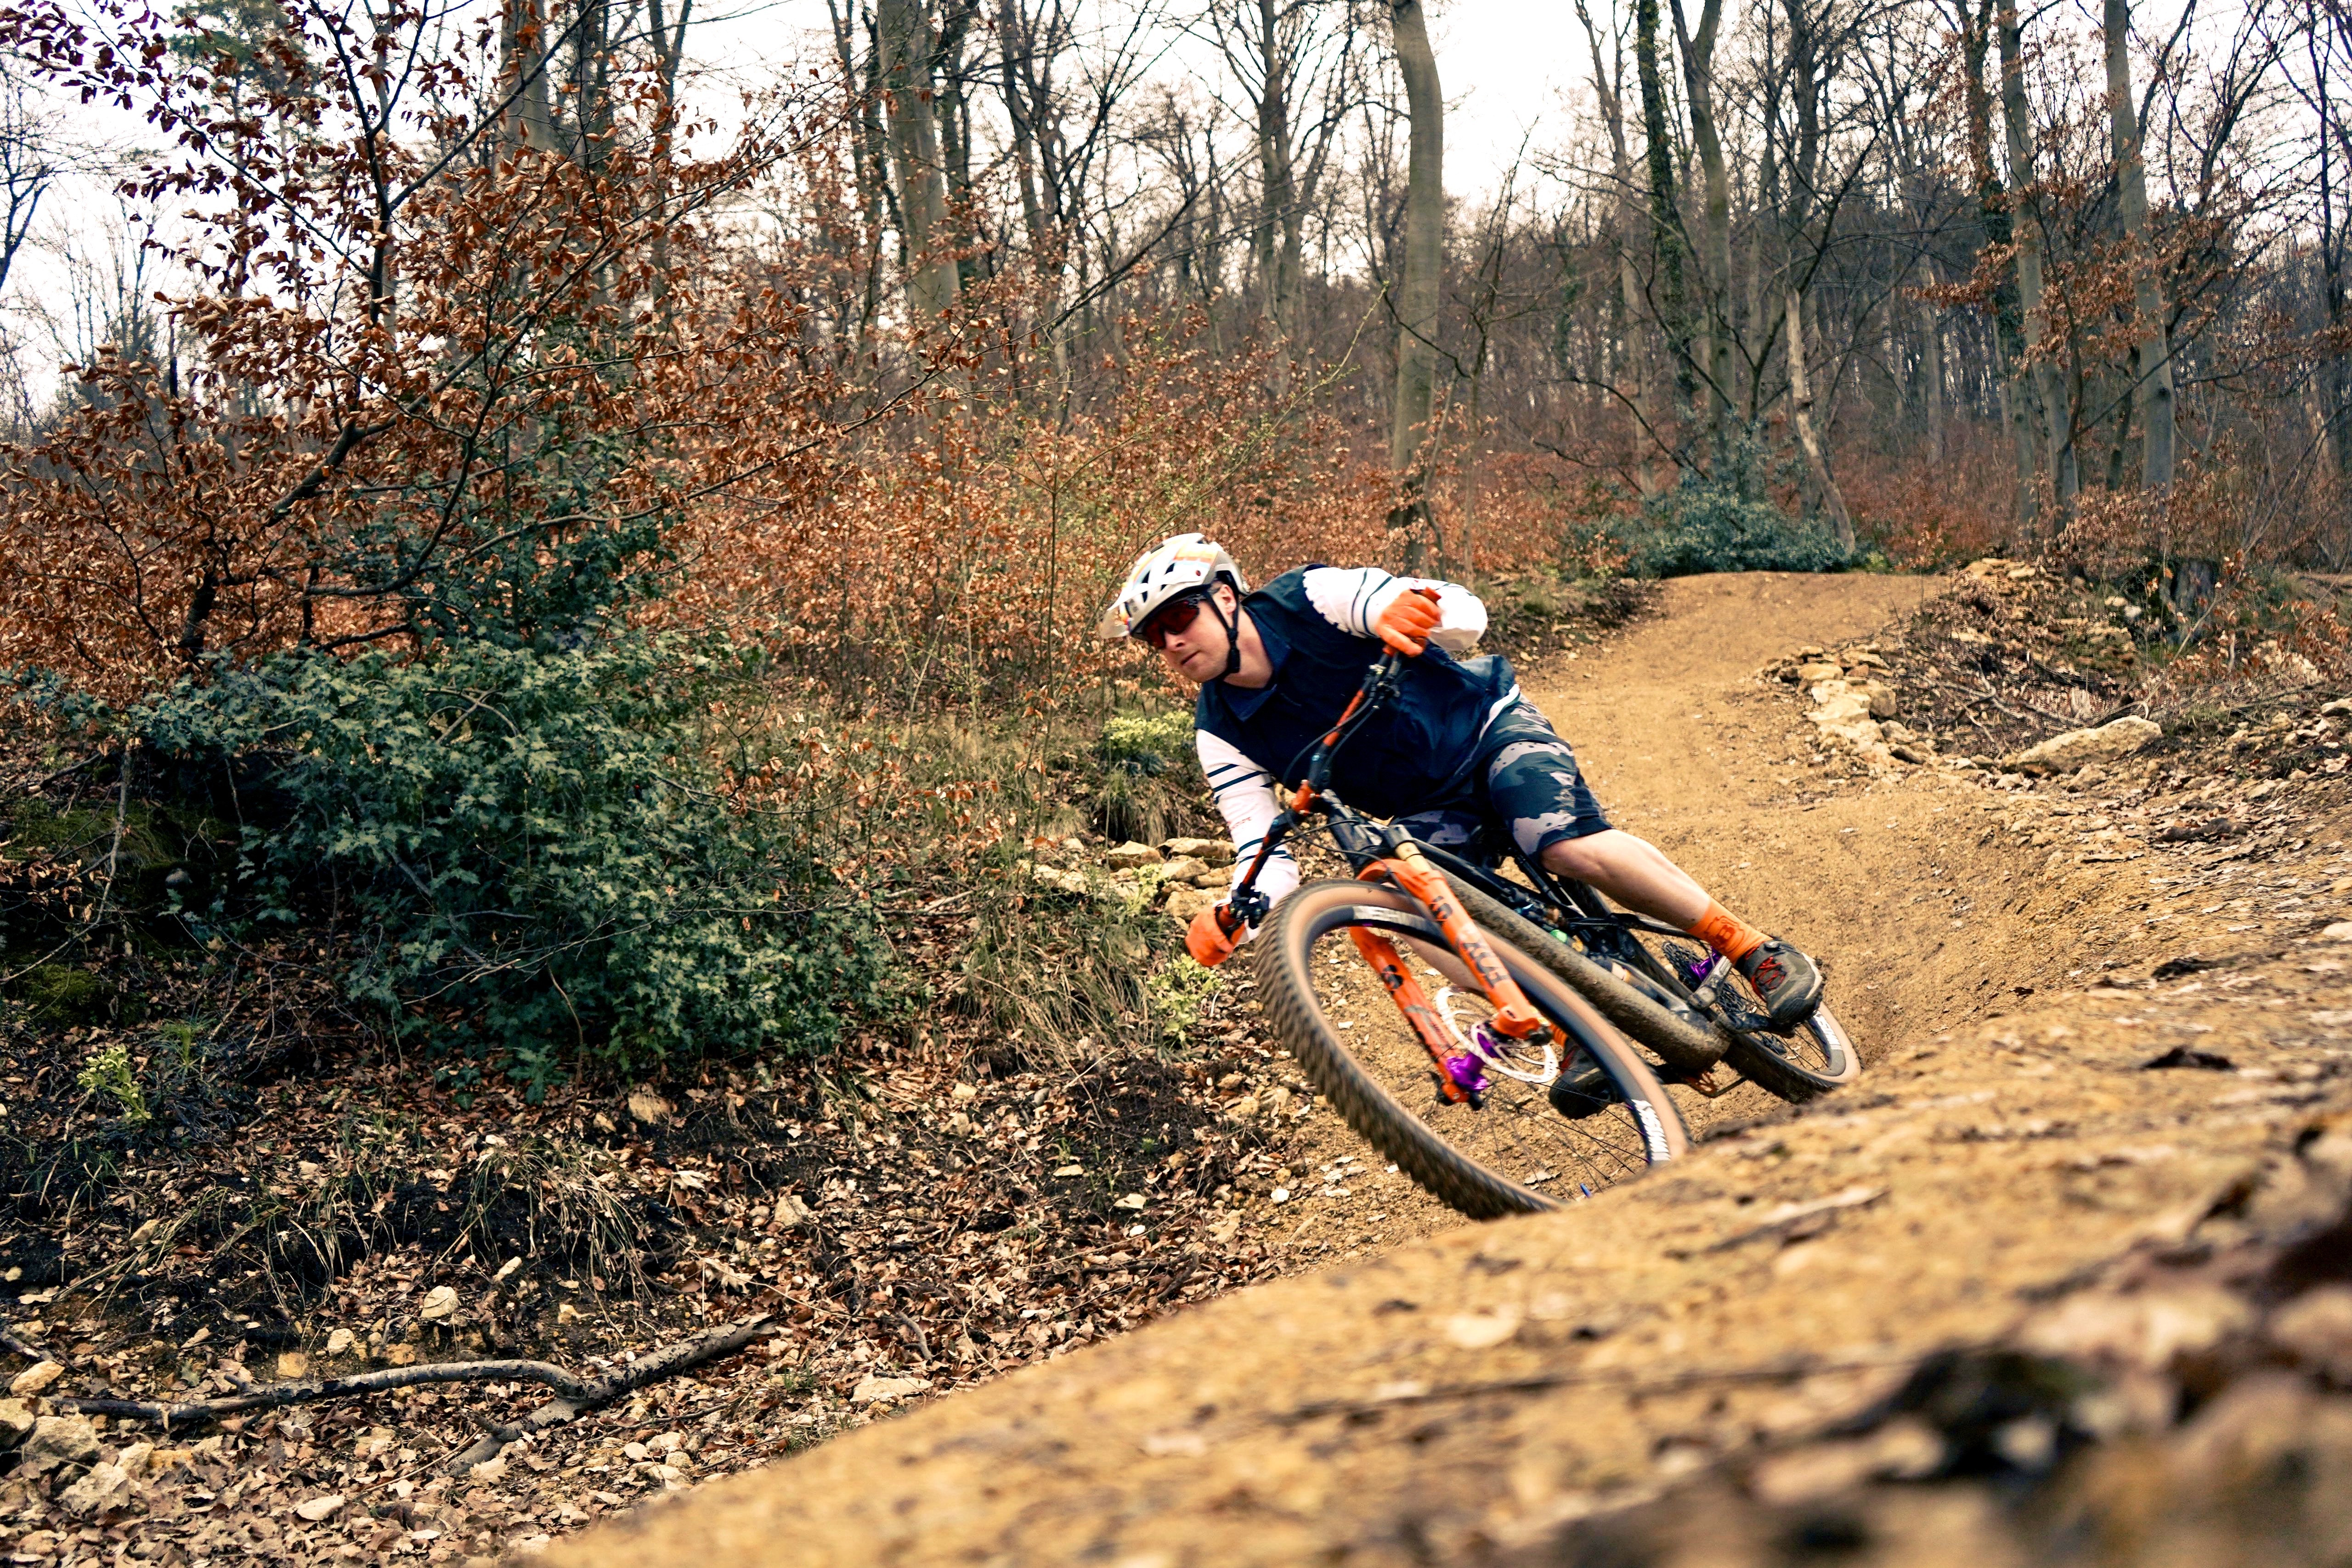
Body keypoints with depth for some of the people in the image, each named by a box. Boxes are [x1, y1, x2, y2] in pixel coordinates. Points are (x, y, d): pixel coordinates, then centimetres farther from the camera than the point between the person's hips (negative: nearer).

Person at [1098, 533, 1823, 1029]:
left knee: (1571, 847, -30)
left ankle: (1755, 949, -17)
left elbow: (1467, 616, -25)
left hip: (1487, 727, -4)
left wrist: (1382, 606, -48)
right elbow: (1264, 852, -14)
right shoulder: (1222, 737, -11)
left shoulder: (1310, 600, -21)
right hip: (1426, 812, 4)